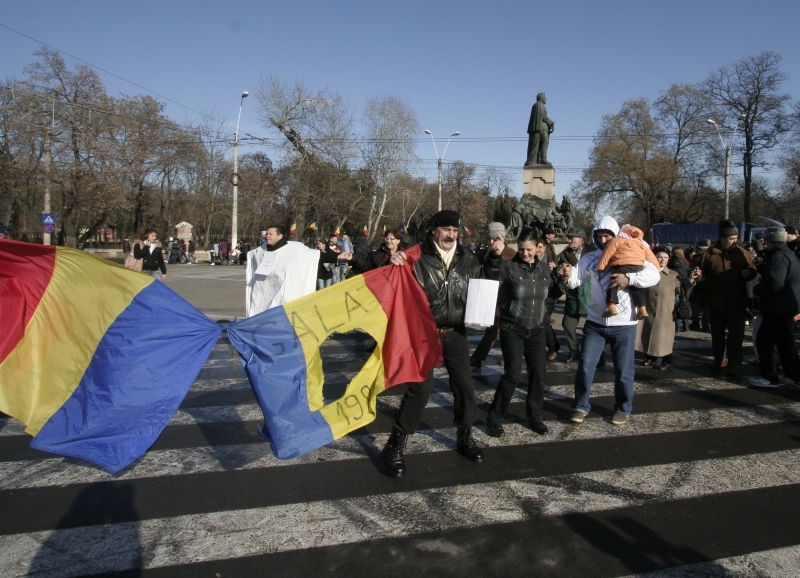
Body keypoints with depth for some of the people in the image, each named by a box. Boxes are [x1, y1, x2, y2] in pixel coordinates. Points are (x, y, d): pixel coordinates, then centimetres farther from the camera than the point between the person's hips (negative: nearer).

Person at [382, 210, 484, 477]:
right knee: (420, 388, -4)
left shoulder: (468, 259, 1)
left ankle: (464, 437, 33)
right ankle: (395, 444, 10)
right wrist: (394, 264, -26)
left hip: (456, 333, 4)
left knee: (464, 386, 11)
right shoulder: (416, 256, -11)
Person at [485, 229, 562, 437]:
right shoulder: (508, 266, -11)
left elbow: (553, 293, 16)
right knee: (512, 375, -8)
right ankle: (494, 419, 7)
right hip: (512, 329, -4)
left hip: (536, 330, 5)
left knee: (538, 374, 7)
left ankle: (535, 417, 25)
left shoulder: (544, 267, 4)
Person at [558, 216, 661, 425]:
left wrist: (629, 278, -29)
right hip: (595, 323, 2)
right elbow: (576, 280, -9)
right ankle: (581, 406, 19)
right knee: (585, 366, 4)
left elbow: (654, 274, -14)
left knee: (623, 370, 9)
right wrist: (568, 275, -32)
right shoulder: (590, 258, 3)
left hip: (624, 325, -2)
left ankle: (623, 409, 26)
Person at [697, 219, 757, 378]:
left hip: (737, 303, -1)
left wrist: (749, 273, -16)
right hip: (716, 302, 1)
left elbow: (753, 271, 6)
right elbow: (702, 272, 4)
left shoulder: (743, 254, 0)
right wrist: (698, 275, -18)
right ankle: (717, 361, 29)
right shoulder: (710, 254, -2)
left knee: (736, 335, 1)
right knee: (717, 334, 14)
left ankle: (734, 365, 10)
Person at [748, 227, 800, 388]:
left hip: (778, 308, -10)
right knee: (786, 343, 17)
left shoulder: (778, 256, -19)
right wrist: (762, 265, 8)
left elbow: (774, 283, -30)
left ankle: (769, 377, 2)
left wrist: (756, 290, -15)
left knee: (764, 342, -2)